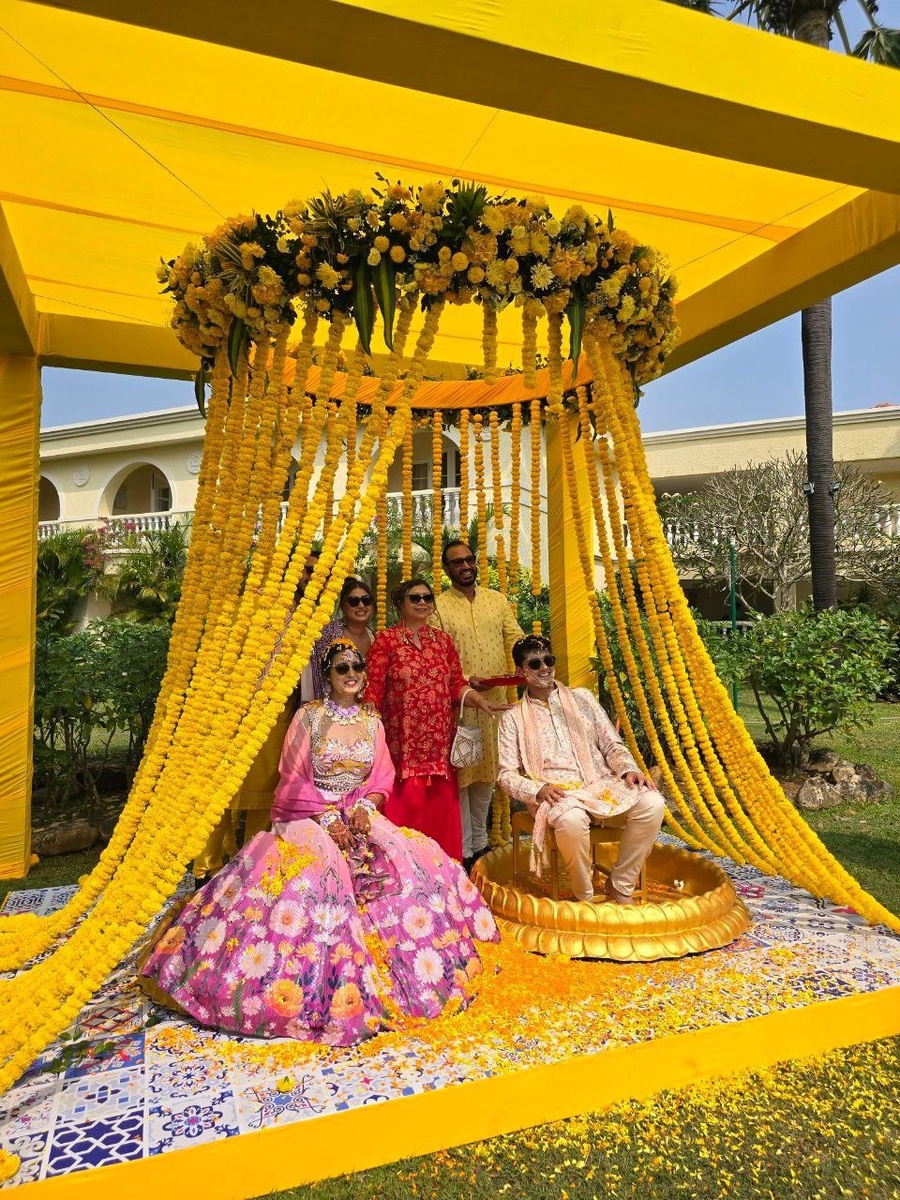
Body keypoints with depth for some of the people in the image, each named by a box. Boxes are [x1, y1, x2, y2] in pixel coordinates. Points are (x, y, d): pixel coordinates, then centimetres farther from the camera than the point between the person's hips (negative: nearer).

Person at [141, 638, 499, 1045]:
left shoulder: (372, 721, 7)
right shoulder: (309, 716, -5)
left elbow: (381, 778, 6)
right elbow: (294, 779, -8)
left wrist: (364, 807, -13)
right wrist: (327, 819, -17)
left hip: (359, 815, 4)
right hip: (309, 815, -4)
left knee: (412, 860, -17)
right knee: (313, 869, -32)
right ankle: (319, 979, -12)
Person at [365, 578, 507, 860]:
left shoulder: (443, 640, 13)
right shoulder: (385, 640, 1)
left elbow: (457, 684, 12)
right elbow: (374, 689, -5)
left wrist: (482, 702, -4)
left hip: (439, 742, 4)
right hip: (403, 743, -4)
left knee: (441, 809, 5)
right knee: (405, 807, -5)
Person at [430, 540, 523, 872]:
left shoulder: (497, 599, 11)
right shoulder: (438, 606, -3)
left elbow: (515, 639, 9)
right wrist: (466, 680, -20)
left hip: (496, 699, 5)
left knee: (488, 772, 13)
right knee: (460, 774, 0)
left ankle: (480, 842, 29)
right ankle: (463, 851, 12)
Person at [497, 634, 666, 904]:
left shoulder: (581, 697, 15)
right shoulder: (513, 718, 8)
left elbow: (611, 744, 13)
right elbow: (507, 774, 3)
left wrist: (628, 769, -8)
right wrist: (539, 789, -16)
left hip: (600, 783, 3)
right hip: (556, 793, -3)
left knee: (652, 803, -25)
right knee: (571, 819, -39)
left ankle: (620, 886, -6)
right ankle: (584, 896, -11)